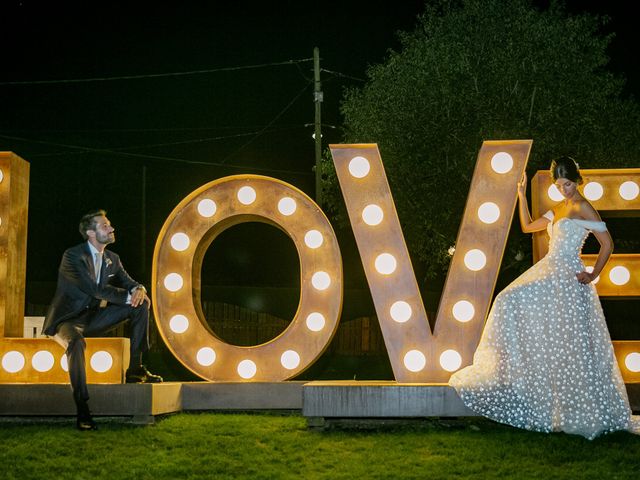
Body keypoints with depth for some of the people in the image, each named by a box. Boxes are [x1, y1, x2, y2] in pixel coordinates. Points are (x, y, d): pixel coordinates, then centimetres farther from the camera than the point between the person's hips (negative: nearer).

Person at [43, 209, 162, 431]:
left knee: (141, 305, -5)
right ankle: (82, 410, -39)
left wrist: (138, 290, -20)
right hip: (67, 319, -7)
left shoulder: (112, 259, 7)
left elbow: (128, 283, 6)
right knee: (76, 342, -42)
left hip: (93, 317, 7)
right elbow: (95, 289, -25)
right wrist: (128, 296, -24)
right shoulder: (73, 256, -16)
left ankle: (135, 368, -3)